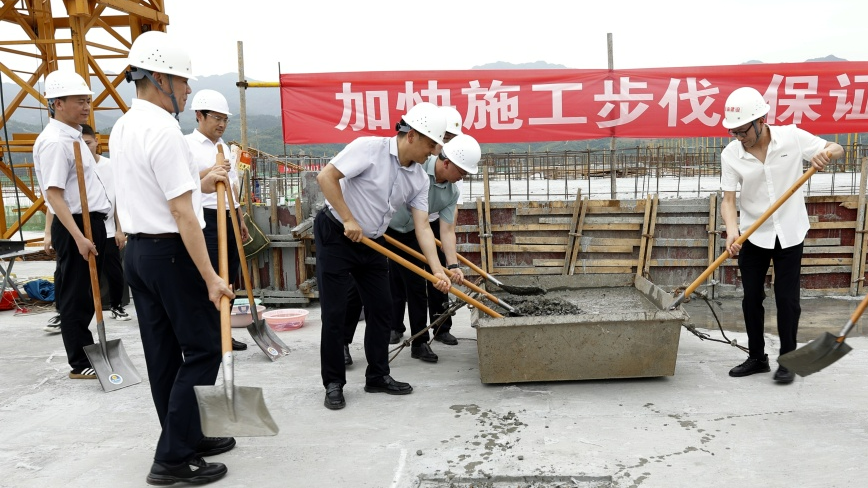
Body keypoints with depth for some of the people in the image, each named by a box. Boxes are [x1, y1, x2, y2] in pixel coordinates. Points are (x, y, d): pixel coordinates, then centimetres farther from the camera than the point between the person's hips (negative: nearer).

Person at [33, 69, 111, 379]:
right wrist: (78, 236, -28)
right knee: (75, 296, -1)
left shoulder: (72, 137, 14)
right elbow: (54, 194, -23)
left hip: (90, 223, 10)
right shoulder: (54, 141, -16)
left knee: (86, 295, 17)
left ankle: (88, 352, 28)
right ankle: (80, 364, 8)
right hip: (75, 226, -10)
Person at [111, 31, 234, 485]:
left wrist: (199, 184, 16)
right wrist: (211, 278, -20)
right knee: (202, 350, -1)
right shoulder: (162, 129, -18)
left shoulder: (123, 127, 12)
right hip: (171, 252, -9)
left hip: (137, 248, 10)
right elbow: (181, 214, -22)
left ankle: (187, 439, 26)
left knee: (164, 354, 13)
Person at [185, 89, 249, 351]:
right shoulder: (187, 144, -5)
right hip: (206, 219, -7)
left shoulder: (224, 146, 18)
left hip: (229, 218, 7)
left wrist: (241, 220, 21)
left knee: (228, 279, 10)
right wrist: (212, 171, -28)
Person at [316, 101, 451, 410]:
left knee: (381, 310, 8)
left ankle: (378, 377, 22)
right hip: (335, 235, -7)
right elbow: (326, 177, -22)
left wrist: (437, 270, -14)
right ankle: (333, 384, 10)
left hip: (372, 243, 7)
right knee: (335, 314, -3)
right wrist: (349, 220, -21)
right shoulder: (369, 148, -19)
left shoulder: (419, 179, -1)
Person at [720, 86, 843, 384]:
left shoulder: (793, 137, -11)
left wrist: (827, 153, -24)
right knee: (751, 298, 6)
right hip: (752, 235, 2)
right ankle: (757, 358, 22)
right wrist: (732, 231, -28)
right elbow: (728, 199, -11)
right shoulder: (731, 154, -10)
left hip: (790, 233, -1)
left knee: (787, 298, 1)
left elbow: (836, 149, 1)